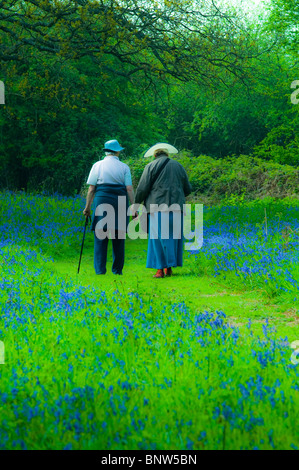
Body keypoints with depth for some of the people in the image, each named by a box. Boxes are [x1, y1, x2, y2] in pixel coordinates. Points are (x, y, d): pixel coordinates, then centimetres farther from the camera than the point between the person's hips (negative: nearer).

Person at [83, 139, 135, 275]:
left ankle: (100, 269, -4)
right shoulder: (124, 167, 7)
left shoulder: (97, 166, 6)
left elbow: (91, 189, 2)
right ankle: (117, 269, 9)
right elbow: (129, 189, 1)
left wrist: (87, 207, 7)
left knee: (100, 237, 0)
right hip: (120, 202, 1)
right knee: (118, 237, 6)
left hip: (102, 200, -1)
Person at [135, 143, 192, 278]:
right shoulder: (178, 166, 13)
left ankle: (160, 269, -6)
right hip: (176, 208, 3)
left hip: (157, 208, -3)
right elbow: (188, 189, 18)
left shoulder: (151, 166, 2)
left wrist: (136, 204, 10)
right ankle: (169, 267, 8)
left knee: (158, 238, -2)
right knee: (173, 237, 9)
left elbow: (142, 189, -3)